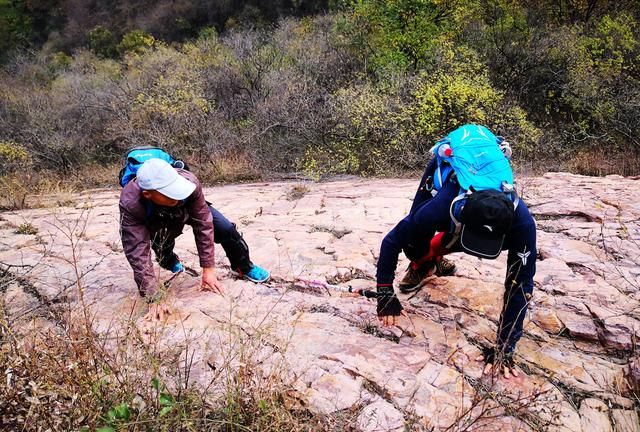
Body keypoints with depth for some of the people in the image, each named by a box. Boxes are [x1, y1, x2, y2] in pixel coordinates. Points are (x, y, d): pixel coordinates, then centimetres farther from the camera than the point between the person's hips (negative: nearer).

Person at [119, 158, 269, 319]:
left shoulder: (189, 181, -42)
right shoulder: (130, 204, -44)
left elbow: (203, 225, -32)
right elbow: (137, 253, -43)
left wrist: (208, 268, -30)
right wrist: (155, 299, -45)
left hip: (189, 209, 0)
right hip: (156, 222, 1)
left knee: (226, 229, -10)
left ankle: (242, 267, 18)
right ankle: (169, 261, 24)